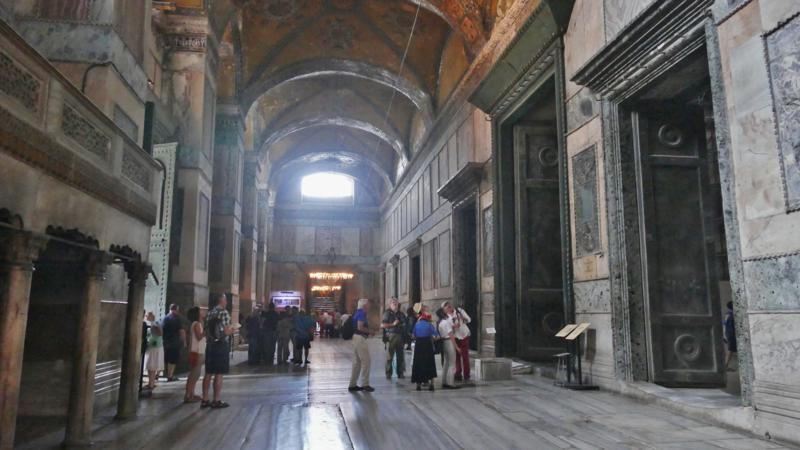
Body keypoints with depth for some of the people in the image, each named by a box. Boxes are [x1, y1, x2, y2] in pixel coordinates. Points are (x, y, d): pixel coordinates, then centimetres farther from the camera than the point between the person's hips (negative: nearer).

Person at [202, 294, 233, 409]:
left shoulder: (210, 313, 12)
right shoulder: (224, 312, -11)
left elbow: (206, 331, 15)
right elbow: (226, 331, -16)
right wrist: (231, 330, 3)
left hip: (210, 345, 7)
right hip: (221, 345, -7)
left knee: (208, 373, 11)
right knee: (219, 374, -1)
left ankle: (205, 400, 15)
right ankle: (216, 401, 2)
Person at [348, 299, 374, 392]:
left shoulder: (358, 313, 16)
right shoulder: (361, 314, -14)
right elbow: (360, 327, -23)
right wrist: (369, 331, -7)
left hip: (356, 338, 10)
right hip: (360, 339, -10)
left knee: (357, 362, 12)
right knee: (365, 361, -3)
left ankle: (352, 385, 15)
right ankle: (365, 384, 2)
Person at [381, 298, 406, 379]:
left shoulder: (401, 314, 15)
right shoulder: (387, 313, 0)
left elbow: (405, 325, 22)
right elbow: (382, 325, -9)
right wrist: (393, 324, -14)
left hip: (400, 336, 5)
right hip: (391, 336, -5)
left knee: (400, 356, 6)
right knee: (389, 356, -3)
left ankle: (400, 373, 16)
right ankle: (388, 374, 5)